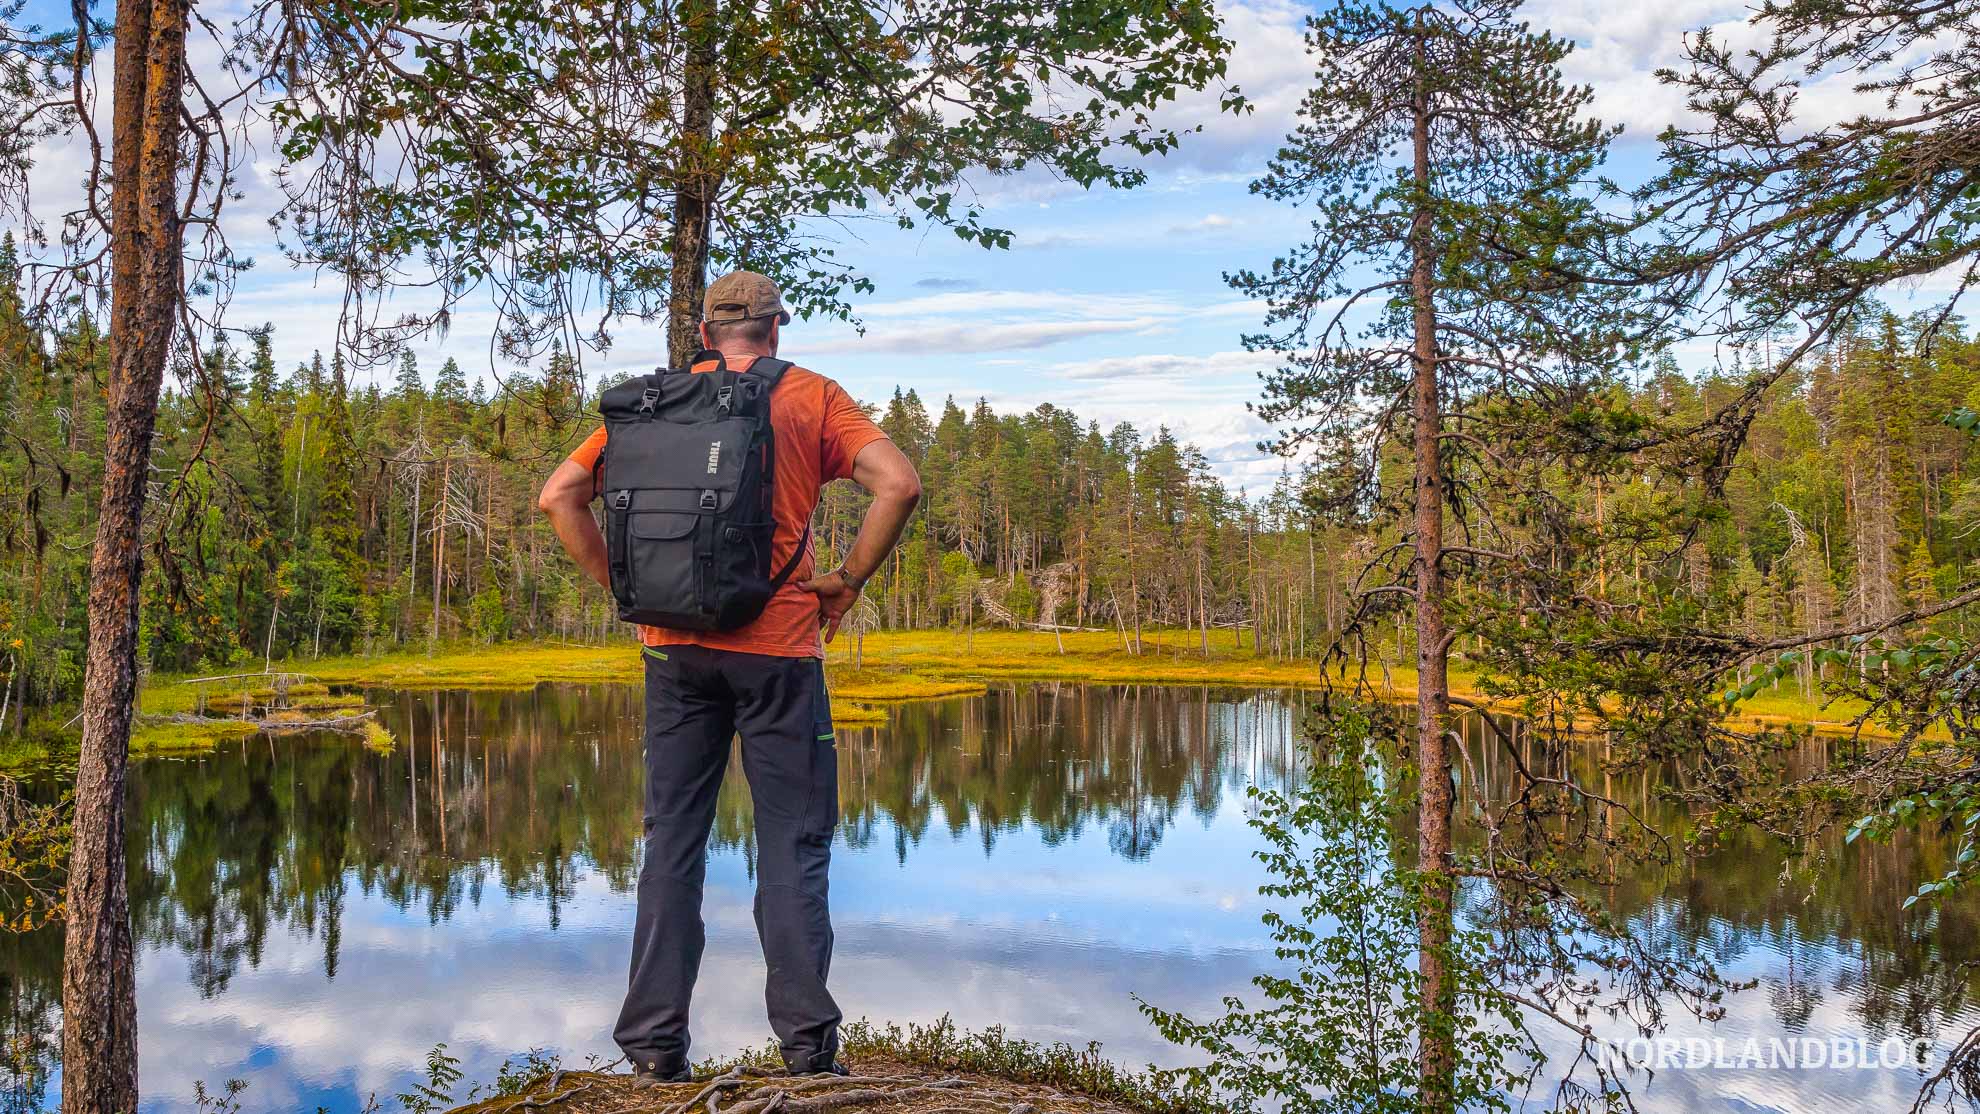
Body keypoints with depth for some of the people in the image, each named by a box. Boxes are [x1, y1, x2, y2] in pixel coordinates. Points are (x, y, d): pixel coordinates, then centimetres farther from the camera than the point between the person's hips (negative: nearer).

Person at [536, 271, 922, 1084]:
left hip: (674, 643, 3)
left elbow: (559, 496, 6)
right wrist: (848, 579, -4)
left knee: (671, 841, 9)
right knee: (793, 843, 4)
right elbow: (899, 484, -12)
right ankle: (807, 1042, 6)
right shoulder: (812, 397, 2)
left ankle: (655, 1046, 12)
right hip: (777, 643, -3)